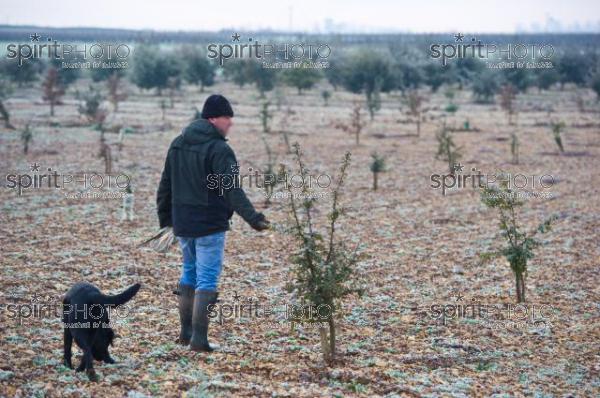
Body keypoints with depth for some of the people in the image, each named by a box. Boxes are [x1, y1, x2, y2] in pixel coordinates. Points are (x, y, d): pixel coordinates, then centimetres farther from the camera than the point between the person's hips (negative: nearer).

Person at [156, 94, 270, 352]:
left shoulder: (178, 144, 9)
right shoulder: (218, 150, -16)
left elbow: (165, 185, 16)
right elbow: (232, 189, -25)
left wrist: (165, 217, 25)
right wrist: (252, 218, -28)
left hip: (183, 224, 8)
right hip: (209, 225, -8)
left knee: (189, 273, 20)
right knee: (207, 279, -3)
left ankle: (186, 333, 26)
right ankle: (199, 339, -5)